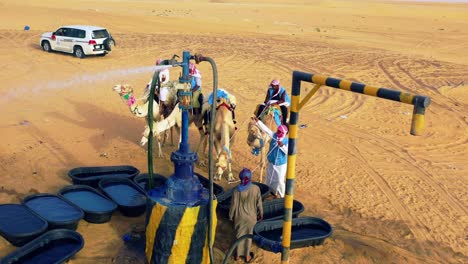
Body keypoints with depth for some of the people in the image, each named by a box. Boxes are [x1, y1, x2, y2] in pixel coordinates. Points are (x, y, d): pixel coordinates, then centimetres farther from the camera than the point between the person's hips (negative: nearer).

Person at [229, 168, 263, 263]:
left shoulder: (237, 190, -19)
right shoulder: (256, 188, -19)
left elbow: (233, 204, -11)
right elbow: (259, 204, -9)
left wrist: (231, 216, 5)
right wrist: (260, 214, 7)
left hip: (239, 216, 0)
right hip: (251, 216, 0)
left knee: (239, 235, 19)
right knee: (248, 235, 18)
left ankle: (238, 255, 34)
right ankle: (247, 256, 32)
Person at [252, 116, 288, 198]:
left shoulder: (287, 141, -20)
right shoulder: (274, 136, -9)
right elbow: (266, 129, -15)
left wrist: (282, 146, -40)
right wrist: (257, 121, -23)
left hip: (281, 164, -5)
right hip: (271, 162, 5)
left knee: (280, 180, -2)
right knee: (270, 178, 21)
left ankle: (282, 195, 18)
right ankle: (272, 191, 44)